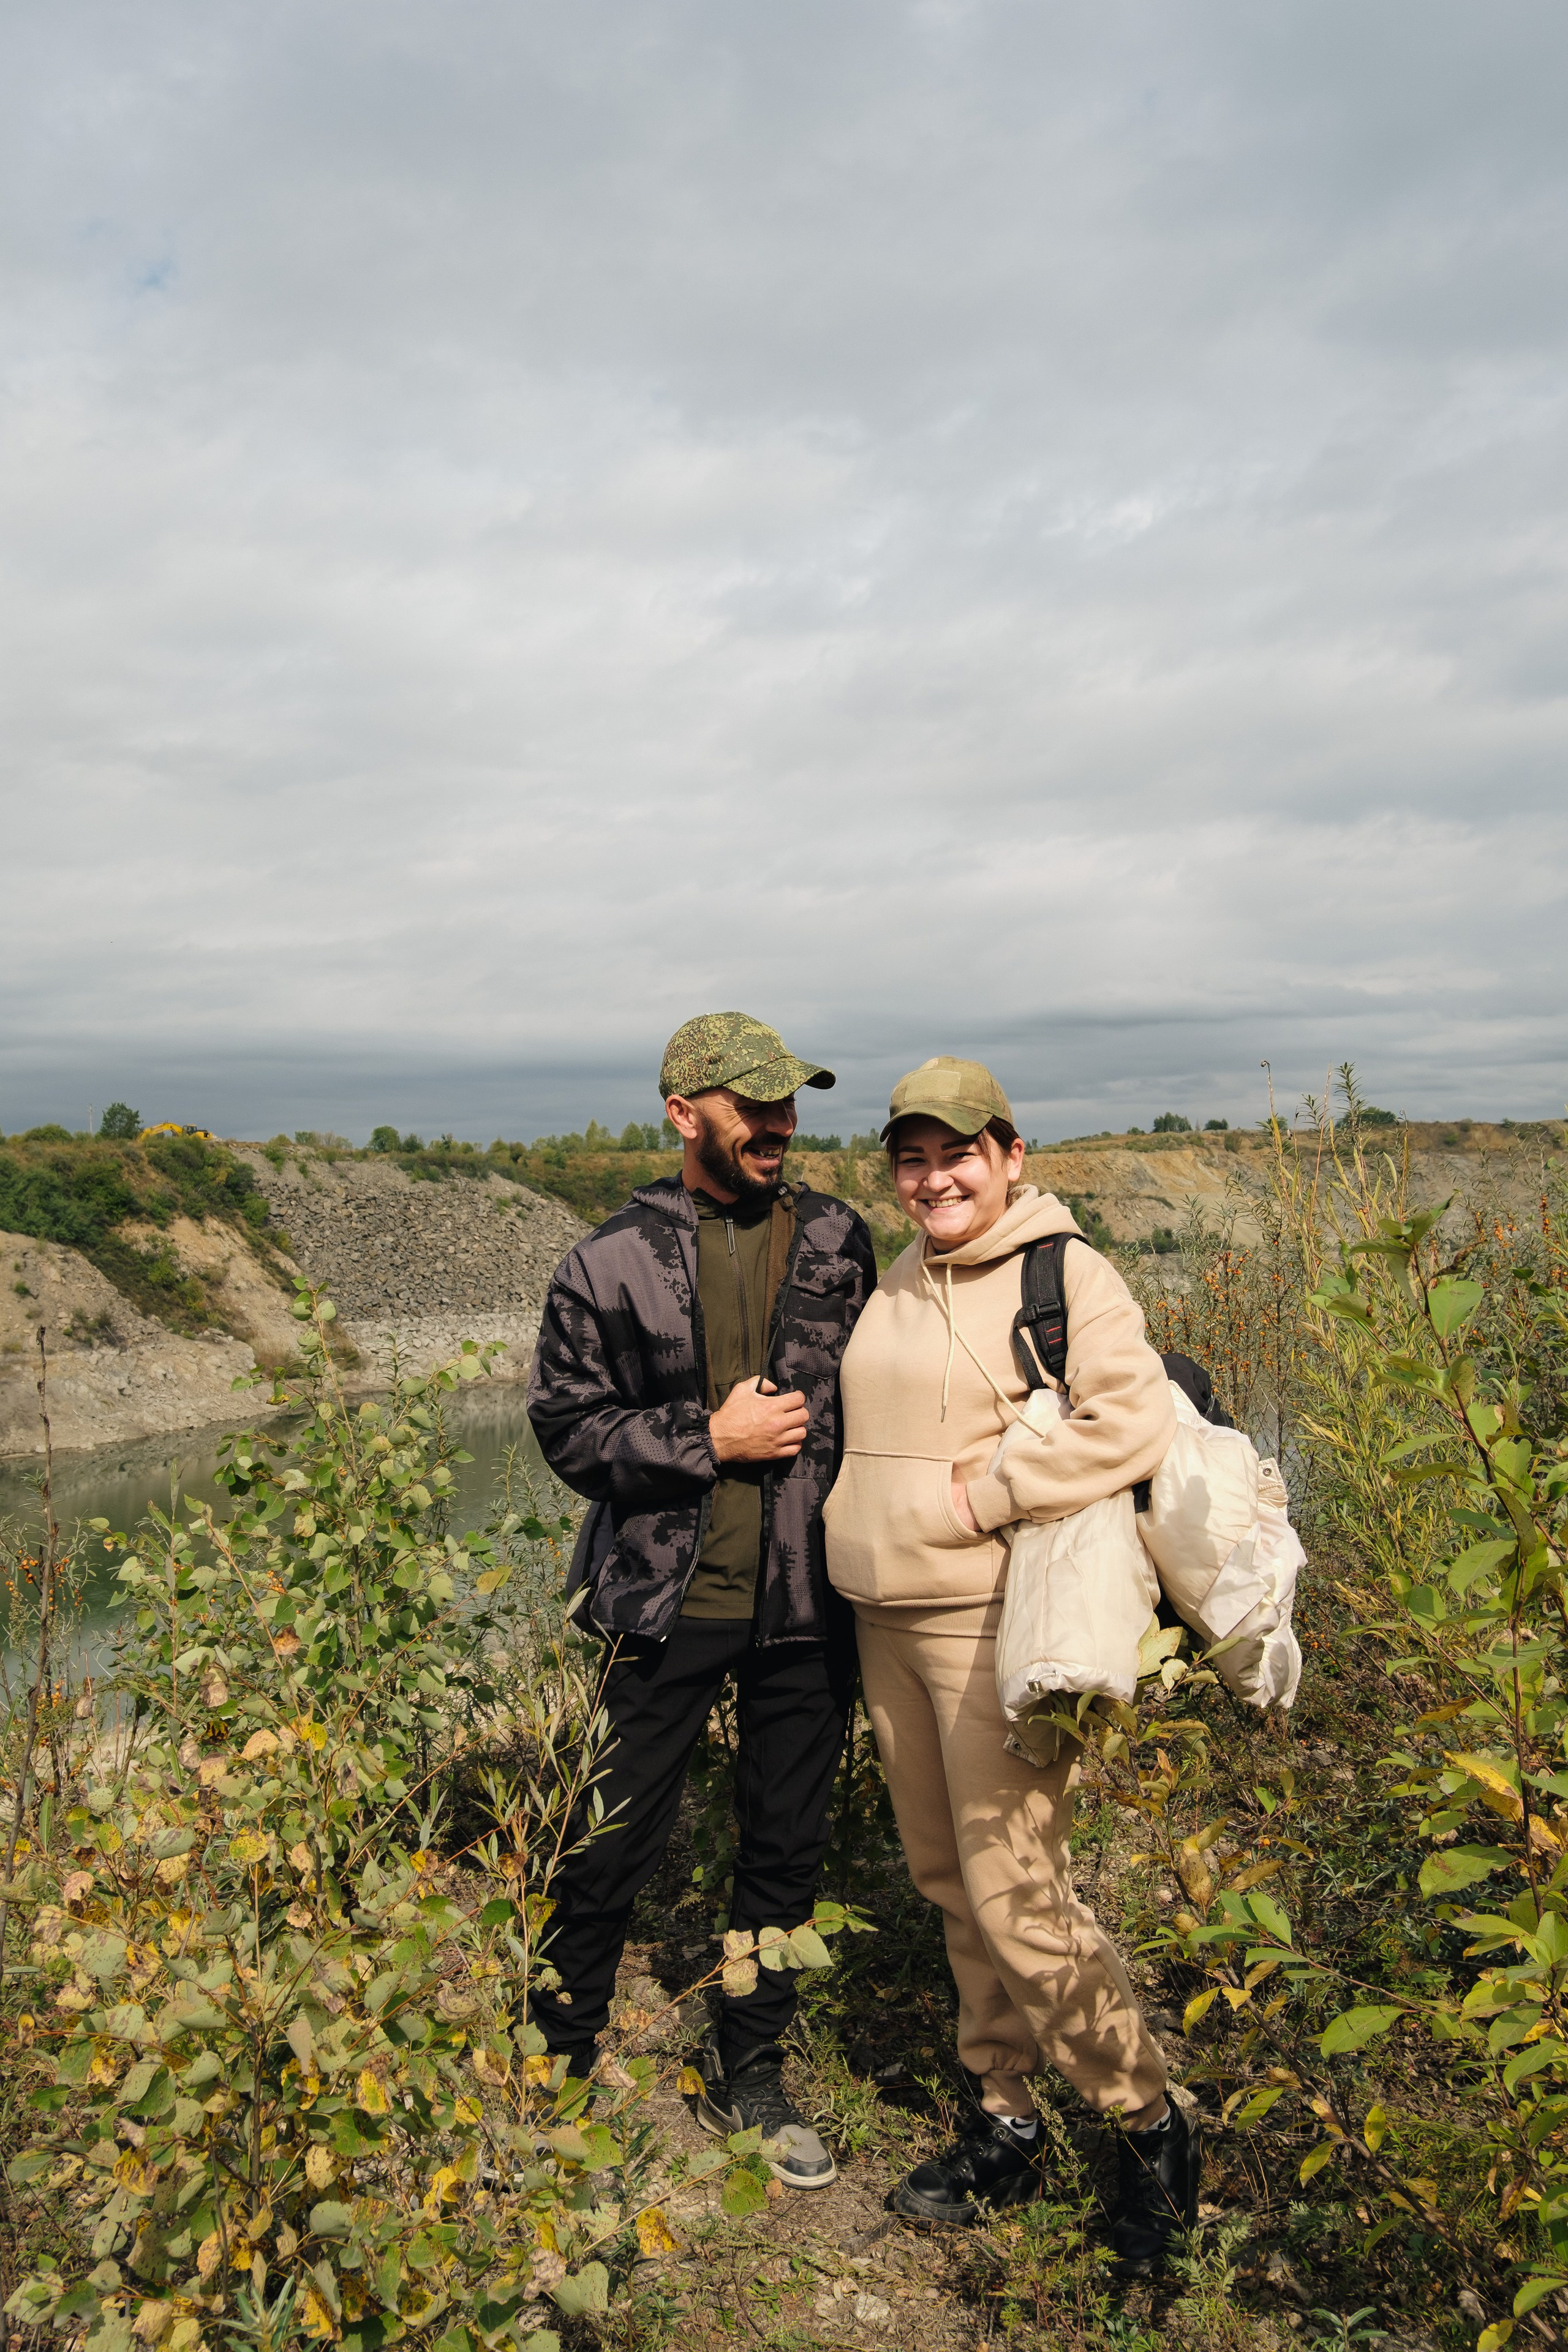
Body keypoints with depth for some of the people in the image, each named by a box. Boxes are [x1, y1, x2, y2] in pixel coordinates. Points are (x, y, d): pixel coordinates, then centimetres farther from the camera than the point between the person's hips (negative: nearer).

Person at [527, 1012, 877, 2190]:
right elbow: (566, 1426, -5)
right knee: (614, 1845, 7)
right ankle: (558, 2063, 31)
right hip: (667, 1602, -3)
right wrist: (709, 1440, -15)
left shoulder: (838, 1240, 3)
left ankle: (750, 2076, 36)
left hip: (807, 1602, 3)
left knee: (787, 1847, 15)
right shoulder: (614, 1261, -6)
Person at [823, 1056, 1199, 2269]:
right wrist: (863, 1530, 12)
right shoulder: (894, 1280, 12)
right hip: (886, 1622, 7)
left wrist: (980, 1495, -19)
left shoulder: (1064, 1272, -10)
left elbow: (1133, 1423, -22)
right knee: (952, 1885, 16)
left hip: (996, 1624, -7)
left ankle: (1153, 2124, 20)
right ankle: (1004, 2124, 33)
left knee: (1017, 1898, -4)